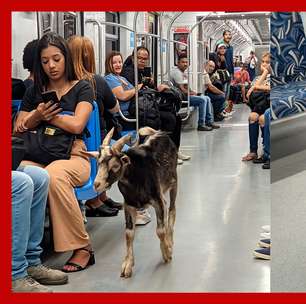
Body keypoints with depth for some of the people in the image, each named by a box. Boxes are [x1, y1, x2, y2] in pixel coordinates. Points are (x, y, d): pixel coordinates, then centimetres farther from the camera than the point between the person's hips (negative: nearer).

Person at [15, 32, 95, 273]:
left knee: (54, 175, -40)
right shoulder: (34, 92, 20)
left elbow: (76, 125, -7)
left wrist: (47, 116, 4)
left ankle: (82, 247, -27)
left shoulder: (81, 88, 9)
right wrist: (37, 115, -2)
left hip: (72, 156, -3)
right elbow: (18, 130, 18)